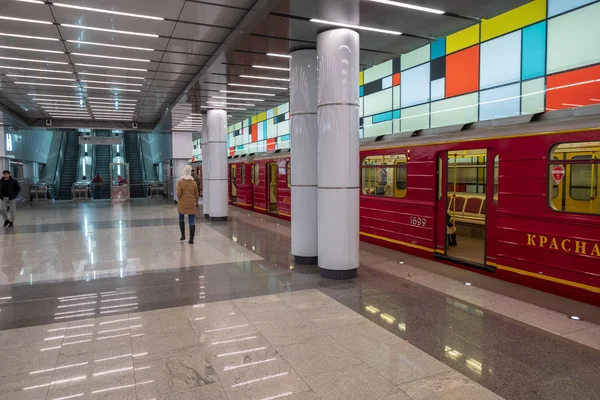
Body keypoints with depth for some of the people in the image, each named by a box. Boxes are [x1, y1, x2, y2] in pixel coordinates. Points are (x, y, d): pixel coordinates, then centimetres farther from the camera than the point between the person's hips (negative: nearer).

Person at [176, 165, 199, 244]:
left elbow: (178, 194, -12)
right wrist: (196, 203, 20)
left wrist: (179, 199, 9)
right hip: (191, 204, 1)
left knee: (181, 219, 21)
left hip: (182, 203, -1)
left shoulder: (180, 182, -7)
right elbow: (196, 195, 6)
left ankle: (183, 235, 18)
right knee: (192, 221, 0)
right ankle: (191, 239, -3)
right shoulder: (193, 183, 1)